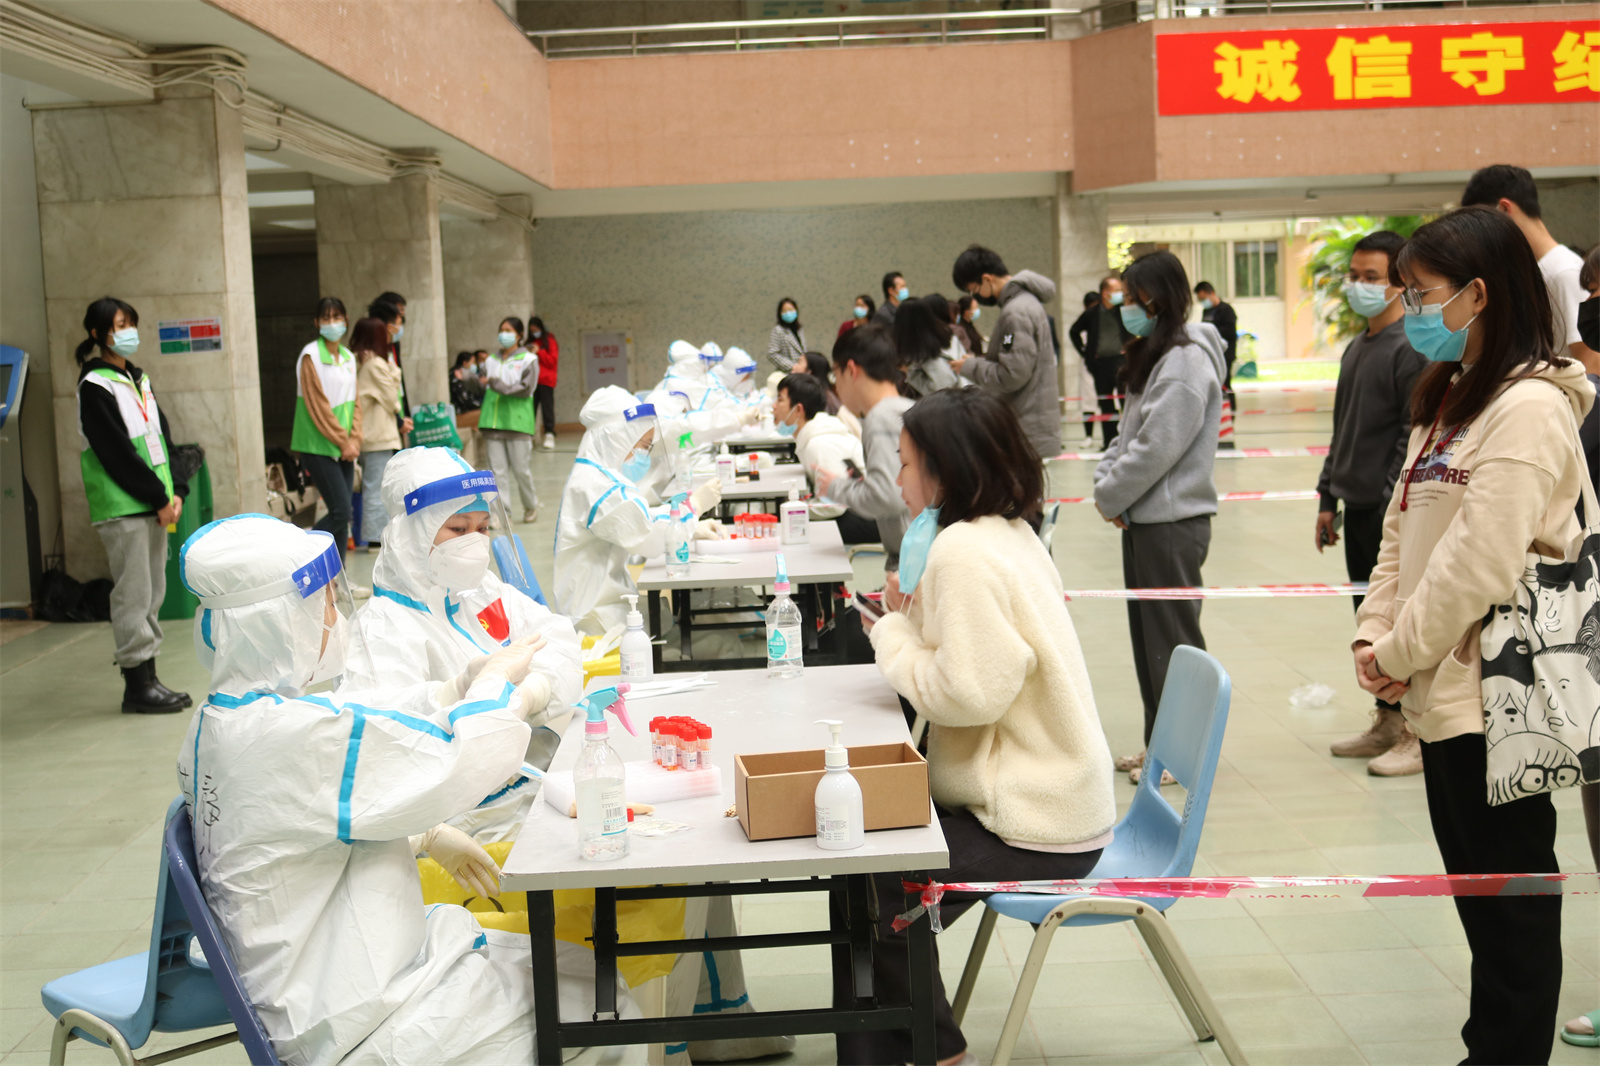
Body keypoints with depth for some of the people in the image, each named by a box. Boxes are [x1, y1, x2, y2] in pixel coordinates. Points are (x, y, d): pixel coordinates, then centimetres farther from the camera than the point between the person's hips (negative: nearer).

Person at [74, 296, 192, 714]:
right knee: (132, 595, -6)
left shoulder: (138, 379, 16)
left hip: (155, 504, 8)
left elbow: (162, 437, 15)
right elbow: (117, 453, -13)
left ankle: (148, 678, 16)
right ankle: (137, 686, 0)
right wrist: (158, 499, -12)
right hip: (122, 507, -8)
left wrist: (175, 490, 2)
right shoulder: (94, 386, -8)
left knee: (153, 593, 10)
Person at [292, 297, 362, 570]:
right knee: (340, 511, -13)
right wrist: (342, 442, -11)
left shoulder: (348, 357, 14)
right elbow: (318, 406, -11)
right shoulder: (311, 356, -8)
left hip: (345, 448, 7)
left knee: (342, 513, 5)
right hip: (319, 446, -7)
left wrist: (354, 439, -1)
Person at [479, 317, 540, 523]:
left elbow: (526, 389, -9)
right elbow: (483, 390, 19)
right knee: (497, 470, 0)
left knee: (521, 469, 0)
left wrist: (498, 384, -17)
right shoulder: (491, 361, 15)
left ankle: (531, 505, 23)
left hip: (518, 422, -4)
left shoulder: (528, 360, 2)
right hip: (494, 423, 4)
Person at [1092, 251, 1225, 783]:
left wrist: (1111, 498, -11)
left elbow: (1157, 449, -21)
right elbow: (1128, 433, 17)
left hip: (1172, 522, -10)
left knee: (1173, 637, -1)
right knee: (1147, 634, 16)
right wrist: (1105, 482, 1)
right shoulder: (1154, 356, 15)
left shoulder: (1186, 363, -17)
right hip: (1144, 519, 10)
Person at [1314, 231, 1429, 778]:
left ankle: (1421, 736, 7)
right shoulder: (1356, 348, 15)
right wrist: (1328, 497, 17)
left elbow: (1416, 435, -17)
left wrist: (1395, 504, -19)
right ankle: (1387, 722, 25)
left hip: (1396, 510, -8)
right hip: (1358, 507, 8)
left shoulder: (1413, 349, -12)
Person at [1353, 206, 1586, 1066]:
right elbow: (1402, 530, 14)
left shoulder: (1529, 407, -16)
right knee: (1477, 887, 17)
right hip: (1444, 689, 9)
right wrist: (1374, 634, 2)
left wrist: (1399, 652, -11)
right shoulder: (1449, 399, 14)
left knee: (1511, 900, 3)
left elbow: (1481, 565, -21)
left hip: (1493, 696, -9)